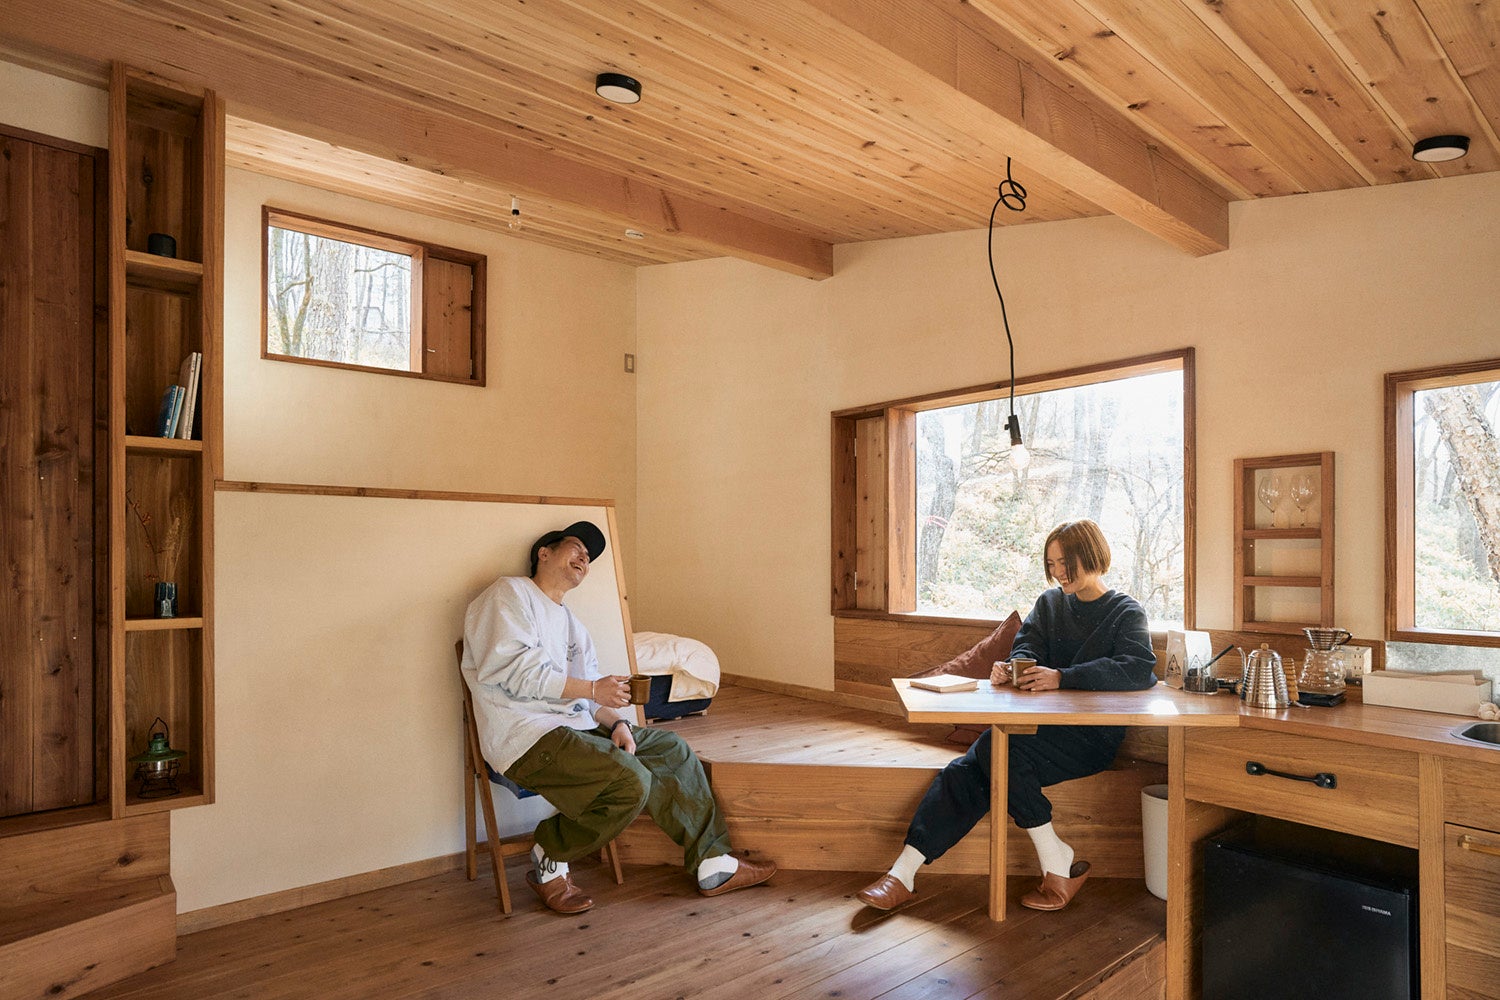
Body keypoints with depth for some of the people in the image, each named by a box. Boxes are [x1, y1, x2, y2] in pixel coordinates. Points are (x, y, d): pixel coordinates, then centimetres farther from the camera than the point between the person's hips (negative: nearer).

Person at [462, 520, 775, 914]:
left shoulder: (573, 627, 24)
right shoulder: (509, 593, -3)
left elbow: (593, 698, 15)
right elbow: (513, 670, -17)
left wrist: (616, 723, -6)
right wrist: (591, 689, -16)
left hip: (576, 727, 9)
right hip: (526, 735, -9)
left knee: (673, 750, 5)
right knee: (631, 781, -26)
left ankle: (714, 865, 10)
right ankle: (549, 863, -3)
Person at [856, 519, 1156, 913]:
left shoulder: (1126, 612, 1)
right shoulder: (1049, 603, 18)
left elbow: (1139, 669, -16)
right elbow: (1026, 649, 8)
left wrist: (1062, 677, -28)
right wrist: (1010, 668, -17)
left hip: (1093, 736, -5)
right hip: (1044, 726, 5)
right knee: (963, 772, -18)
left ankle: (1059, 865, -14)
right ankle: (903, 874, -17)